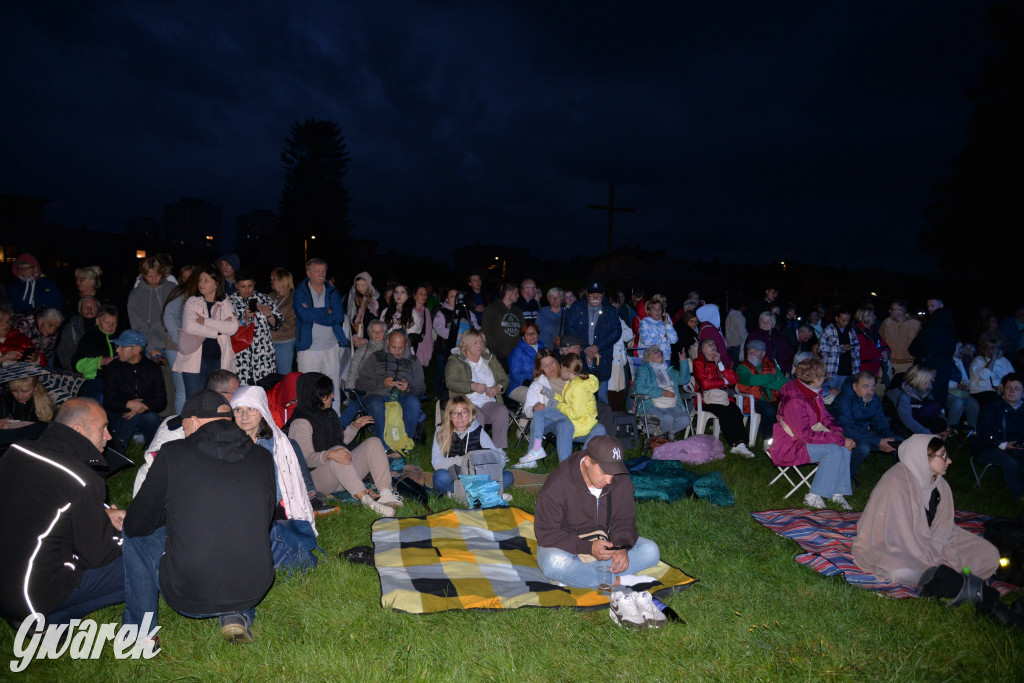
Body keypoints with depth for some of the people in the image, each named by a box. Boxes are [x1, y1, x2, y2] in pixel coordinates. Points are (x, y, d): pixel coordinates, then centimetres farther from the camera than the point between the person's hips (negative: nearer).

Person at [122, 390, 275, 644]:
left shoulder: (172, 454, -10)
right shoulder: (263, 458, -1)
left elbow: (136, 525, 1)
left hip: (187, 596, -2)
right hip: (253, 592, 3)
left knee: (134, 535, 21)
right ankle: (239, 615, 14)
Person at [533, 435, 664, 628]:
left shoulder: (621, 481, -9)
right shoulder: (558, 484, -24)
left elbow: (625, 520, -1)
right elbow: (547, 533, -23)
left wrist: (622, 546, -24)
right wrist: (588, 548, -33)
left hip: (605, 543, 5)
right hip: (564, 546, -5)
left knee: (651, 551, -16)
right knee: (554, 563, -39)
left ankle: (575, 576, -28)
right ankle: (620, 583, -28)